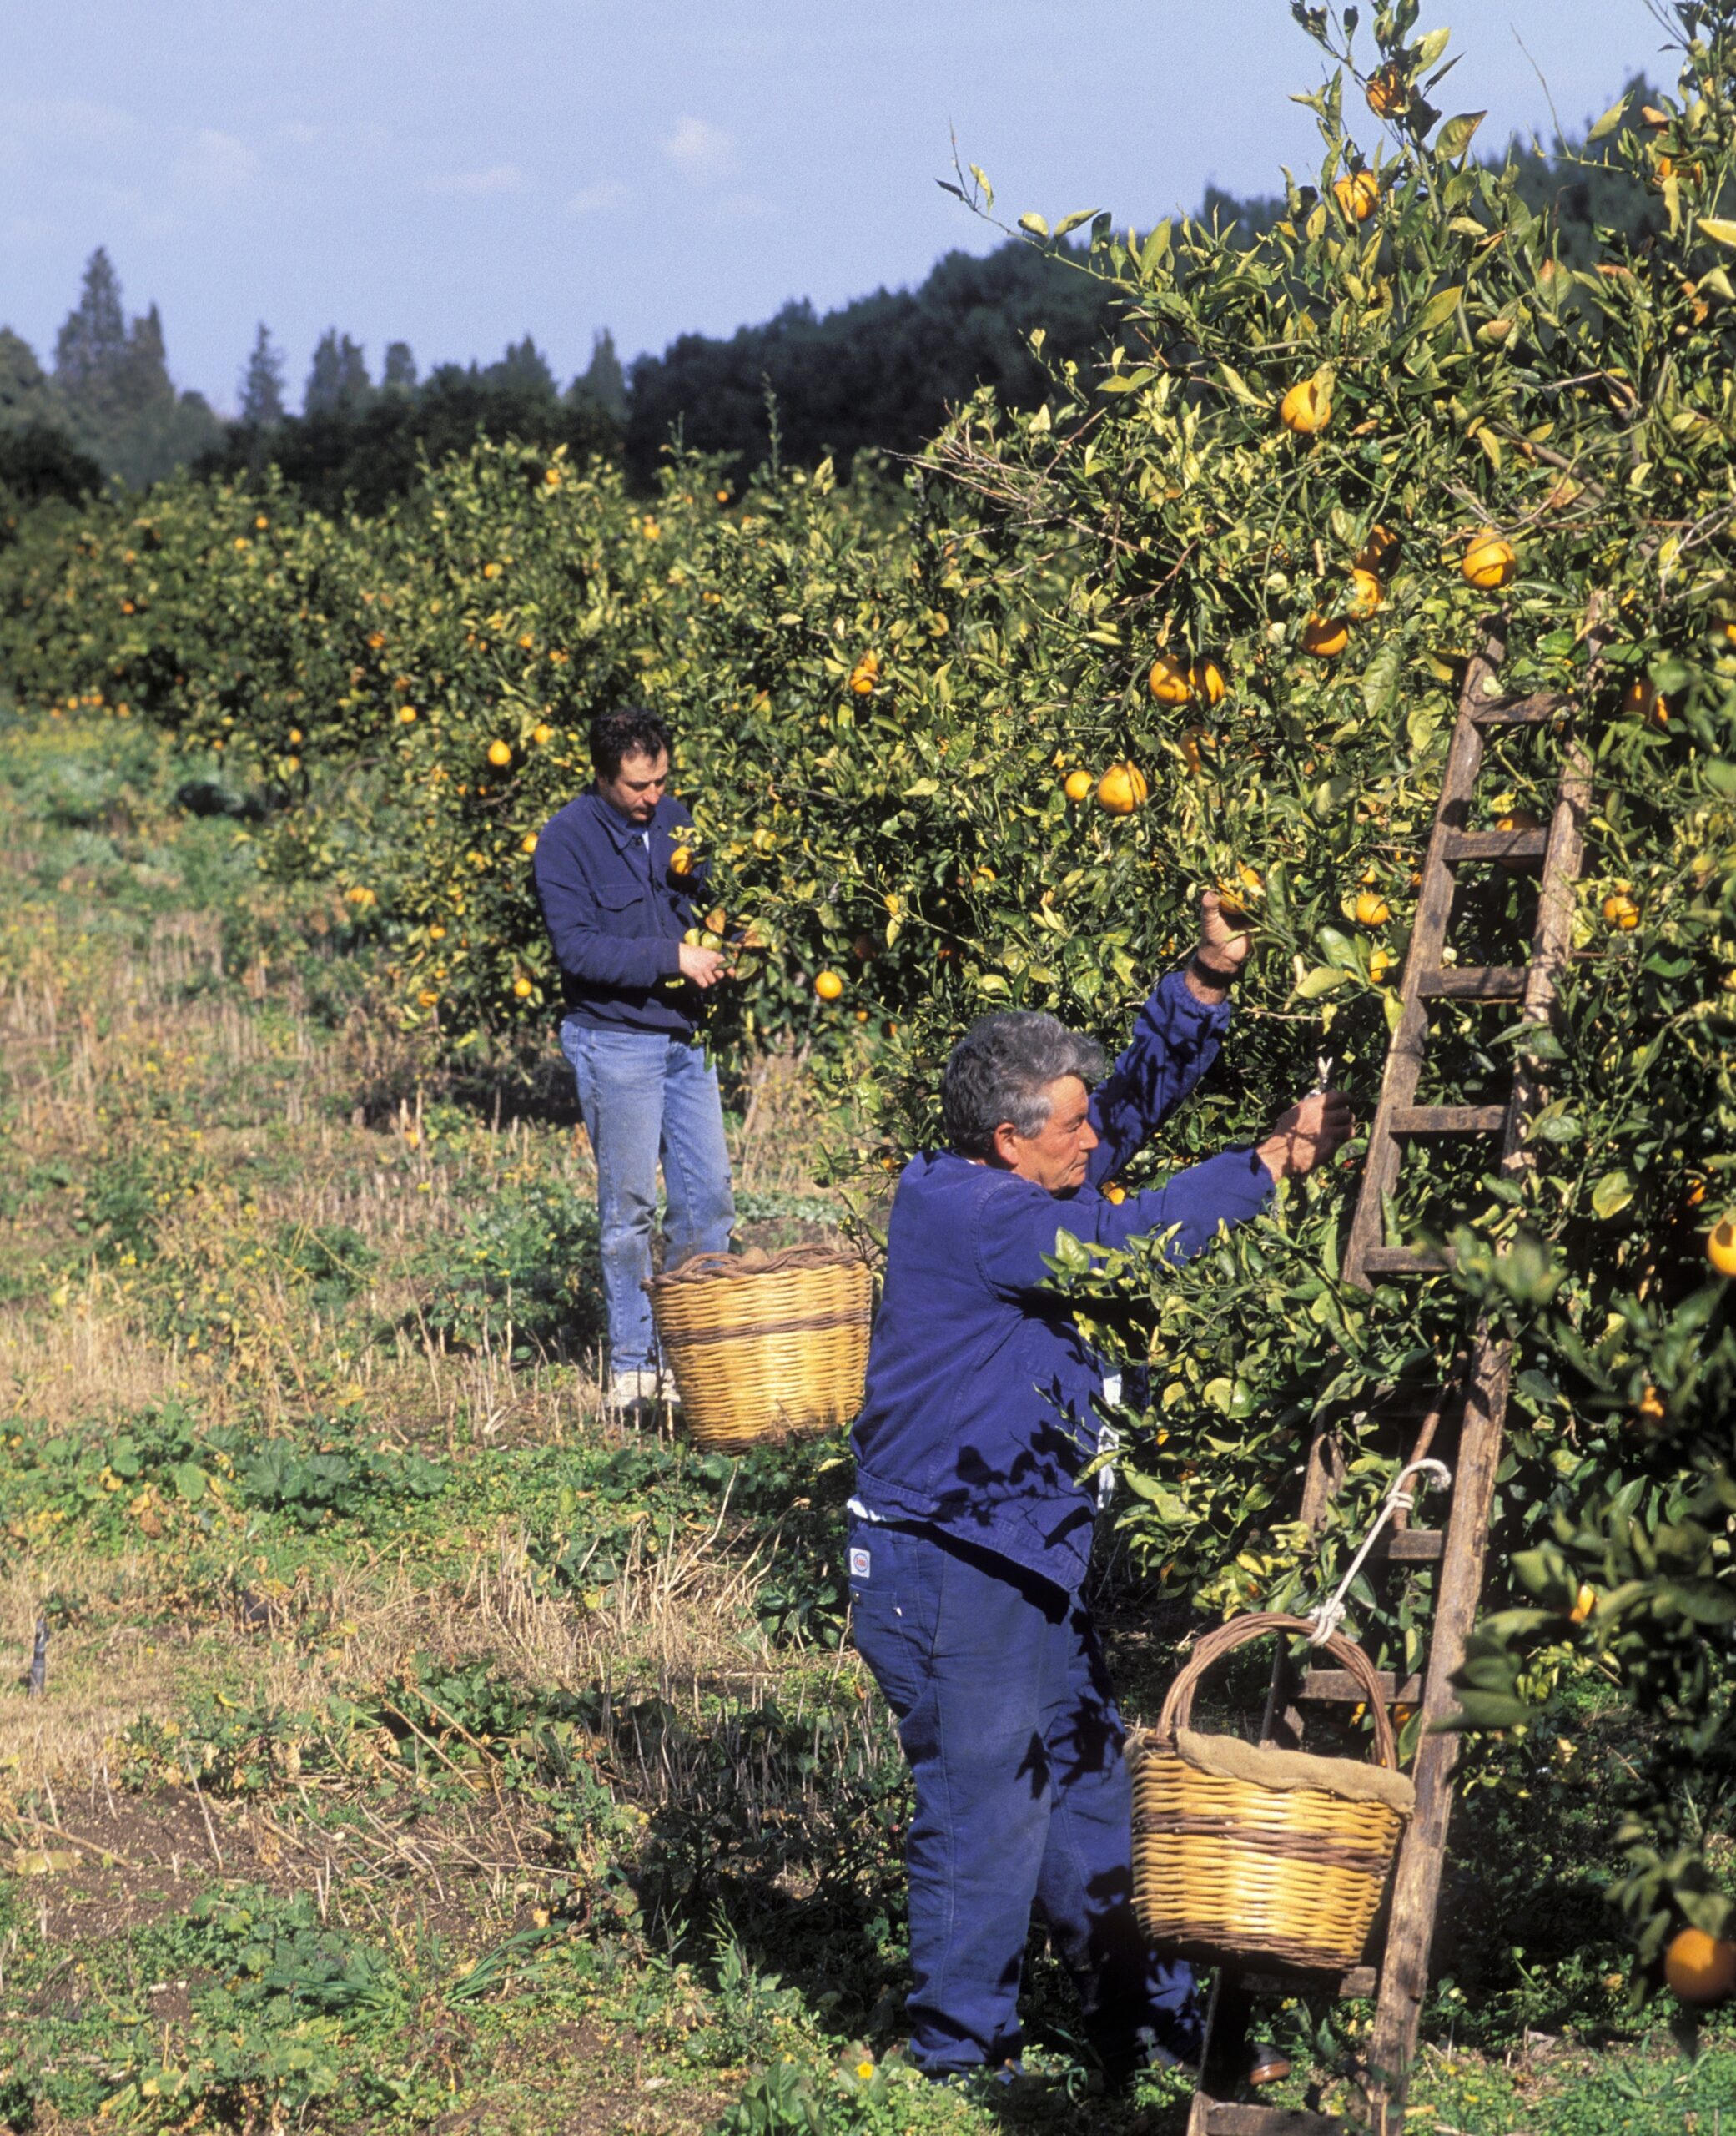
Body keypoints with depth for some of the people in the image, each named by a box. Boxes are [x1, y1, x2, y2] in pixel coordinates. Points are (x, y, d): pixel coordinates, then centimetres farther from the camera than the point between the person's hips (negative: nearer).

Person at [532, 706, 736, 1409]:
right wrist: (672, 958, -22)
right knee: (629, 1206, 1)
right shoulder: (566, 840, -10)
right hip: (616, 1042, -6)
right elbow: (577, 947, -18)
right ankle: (631, 1363, 9)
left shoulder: (673, 819, 8)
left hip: (685, 1039, 6)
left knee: (709, 1197, 5)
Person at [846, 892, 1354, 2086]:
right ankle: (961, 2053, 12)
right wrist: (1273, 1163, -19)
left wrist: (1209, 983, -2)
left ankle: (1149, 2025, 25)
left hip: (1031, 1555, 10)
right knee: (984, 1801, -1)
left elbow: (1142, 1093, 13)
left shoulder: (1030, 1178, 9)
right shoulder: (955, 1208, -20)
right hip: (945, 1568, -10)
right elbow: (1121, 1244, -25)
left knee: (1086, 1783, 15)